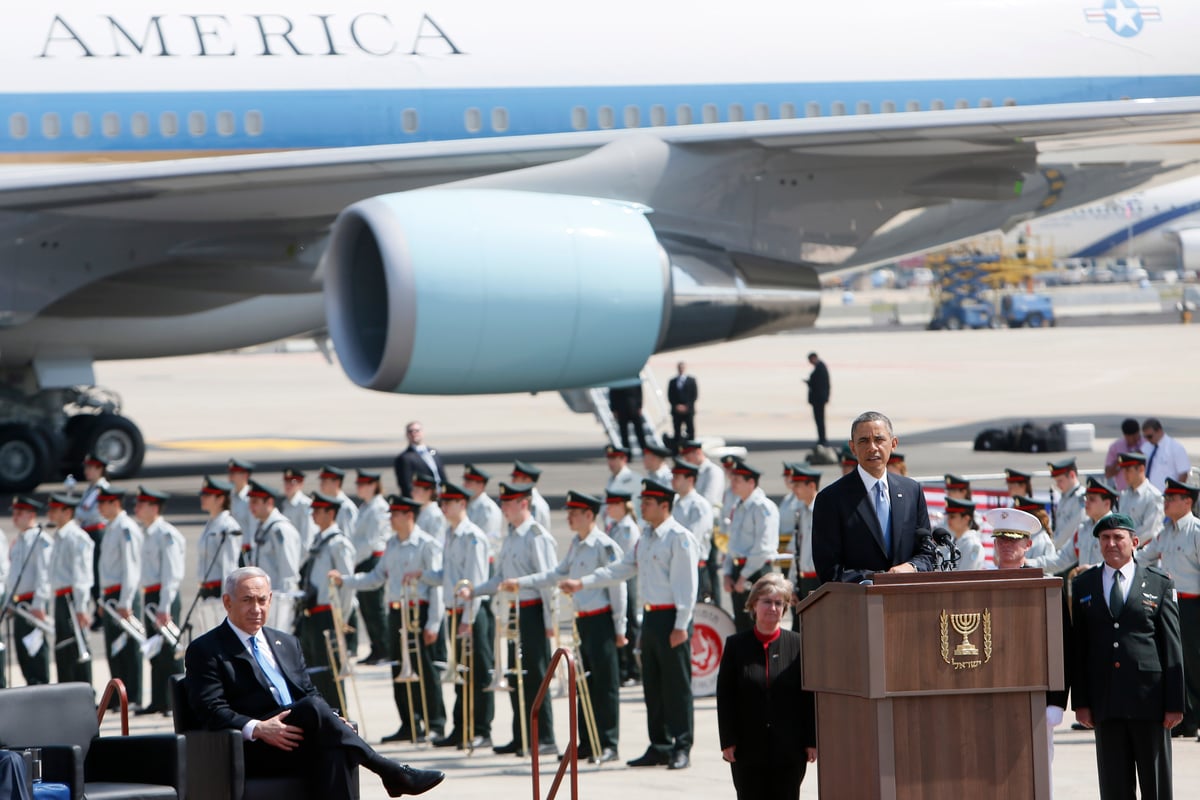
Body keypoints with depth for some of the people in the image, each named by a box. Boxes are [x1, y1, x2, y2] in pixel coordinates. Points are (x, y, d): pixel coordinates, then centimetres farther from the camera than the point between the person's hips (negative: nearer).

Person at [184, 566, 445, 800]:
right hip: (251, 751, -5)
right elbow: (211, 710, -6)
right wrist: (256, 728, -23)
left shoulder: (287, 643, 26)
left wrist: (330, 721, -1)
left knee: (333, 751, -32)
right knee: (313, 708, -31)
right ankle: (392, 774, -24)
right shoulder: (206, 650, 5)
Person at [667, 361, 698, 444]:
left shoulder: (691, 380, 7)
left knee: (690, 431, -5)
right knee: (677, 433, -1)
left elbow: (695, 395, 1)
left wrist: (686, 406, -8)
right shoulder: (673, 381, 11)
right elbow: (670, 396, 8)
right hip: (676, 411, 1)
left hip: (688, 410, -1)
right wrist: (676, 406, -7)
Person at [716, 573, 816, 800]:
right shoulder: (736, 645, 3)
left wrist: (811, 741, -2)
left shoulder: (798, 645, 2)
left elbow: (810, 696, 2)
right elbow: (725, 697, 2)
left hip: (789, 750, 0)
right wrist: (728, 741, -4)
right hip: (749, 749, 0)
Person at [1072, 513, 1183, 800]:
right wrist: (1080, 701, 2)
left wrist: (1174, 702, -4)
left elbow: (1172, 646, 2)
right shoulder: (1083, 586, 10)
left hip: (1149, 698, -2)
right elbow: (1078, 647, 9)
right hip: (1106, 700, 2)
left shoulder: (1159, 583, 5)